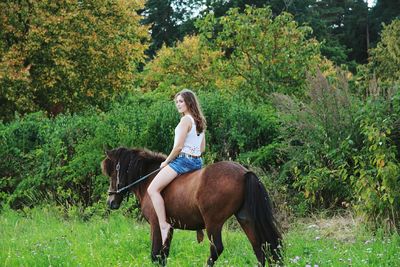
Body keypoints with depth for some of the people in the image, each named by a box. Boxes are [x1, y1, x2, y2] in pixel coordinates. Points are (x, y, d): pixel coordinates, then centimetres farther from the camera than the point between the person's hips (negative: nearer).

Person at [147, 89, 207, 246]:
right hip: (197, 161, 10)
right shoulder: (200, 121, 14)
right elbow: (202, 148, 20)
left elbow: (179, 146, -18)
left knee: (153, 189, -16)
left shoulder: (186, 120, -13)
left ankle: (163, 225, -27)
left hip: (183, 159, -10)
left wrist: (166, 162, -6)